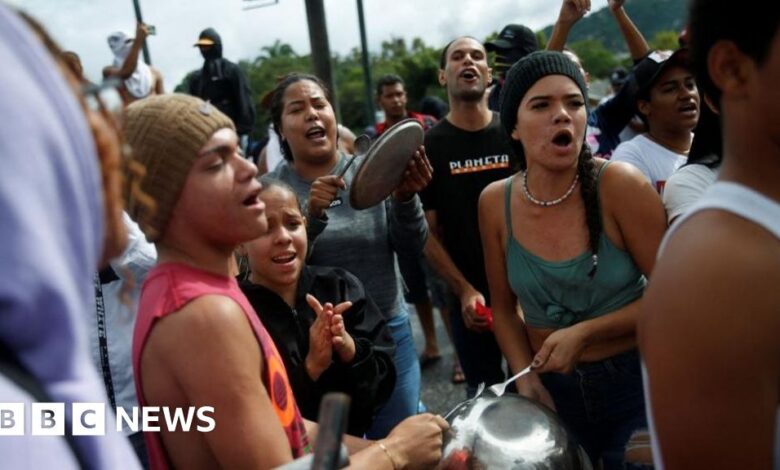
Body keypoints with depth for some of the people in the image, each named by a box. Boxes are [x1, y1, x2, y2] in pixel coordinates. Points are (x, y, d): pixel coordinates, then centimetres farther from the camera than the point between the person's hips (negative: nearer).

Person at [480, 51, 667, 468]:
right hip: (551, 388, 3)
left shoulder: (619, 185, -19)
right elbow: (504, 307, 2)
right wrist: (527, 381, -9)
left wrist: (584, 333, -19)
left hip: (634, 382, -2)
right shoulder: (495, 202, -9)